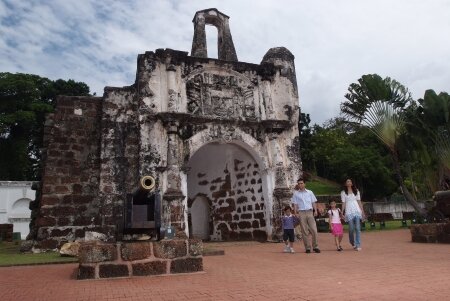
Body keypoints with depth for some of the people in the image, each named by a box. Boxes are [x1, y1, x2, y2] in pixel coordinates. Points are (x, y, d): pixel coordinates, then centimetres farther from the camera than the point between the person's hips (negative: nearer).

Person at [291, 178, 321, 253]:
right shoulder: (296, 193, 8)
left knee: (314, 230, -6)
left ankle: (315, 246, 4)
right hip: (301, 213, -1)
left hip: (310, 212, 1)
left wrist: (315, 210, -1)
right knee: (304, 231, 0)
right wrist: (295, 213, -3)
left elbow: (313, 202, 12)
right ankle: (307, 247, 6)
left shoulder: (310, 192, 12)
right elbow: (295, 204, 6)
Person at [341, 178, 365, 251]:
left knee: (358, 228, -7)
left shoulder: (356, 191, 13)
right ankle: (353, 243, 21)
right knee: (351, 229, -2)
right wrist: (342, 212, -4)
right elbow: (343, 203, 4)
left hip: (357, 211, 1)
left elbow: (359, 201, 11)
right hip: (349, 212, -1)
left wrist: (362, 211, 6)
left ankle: (358, 245, -4)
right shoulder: (343, 192, 7)